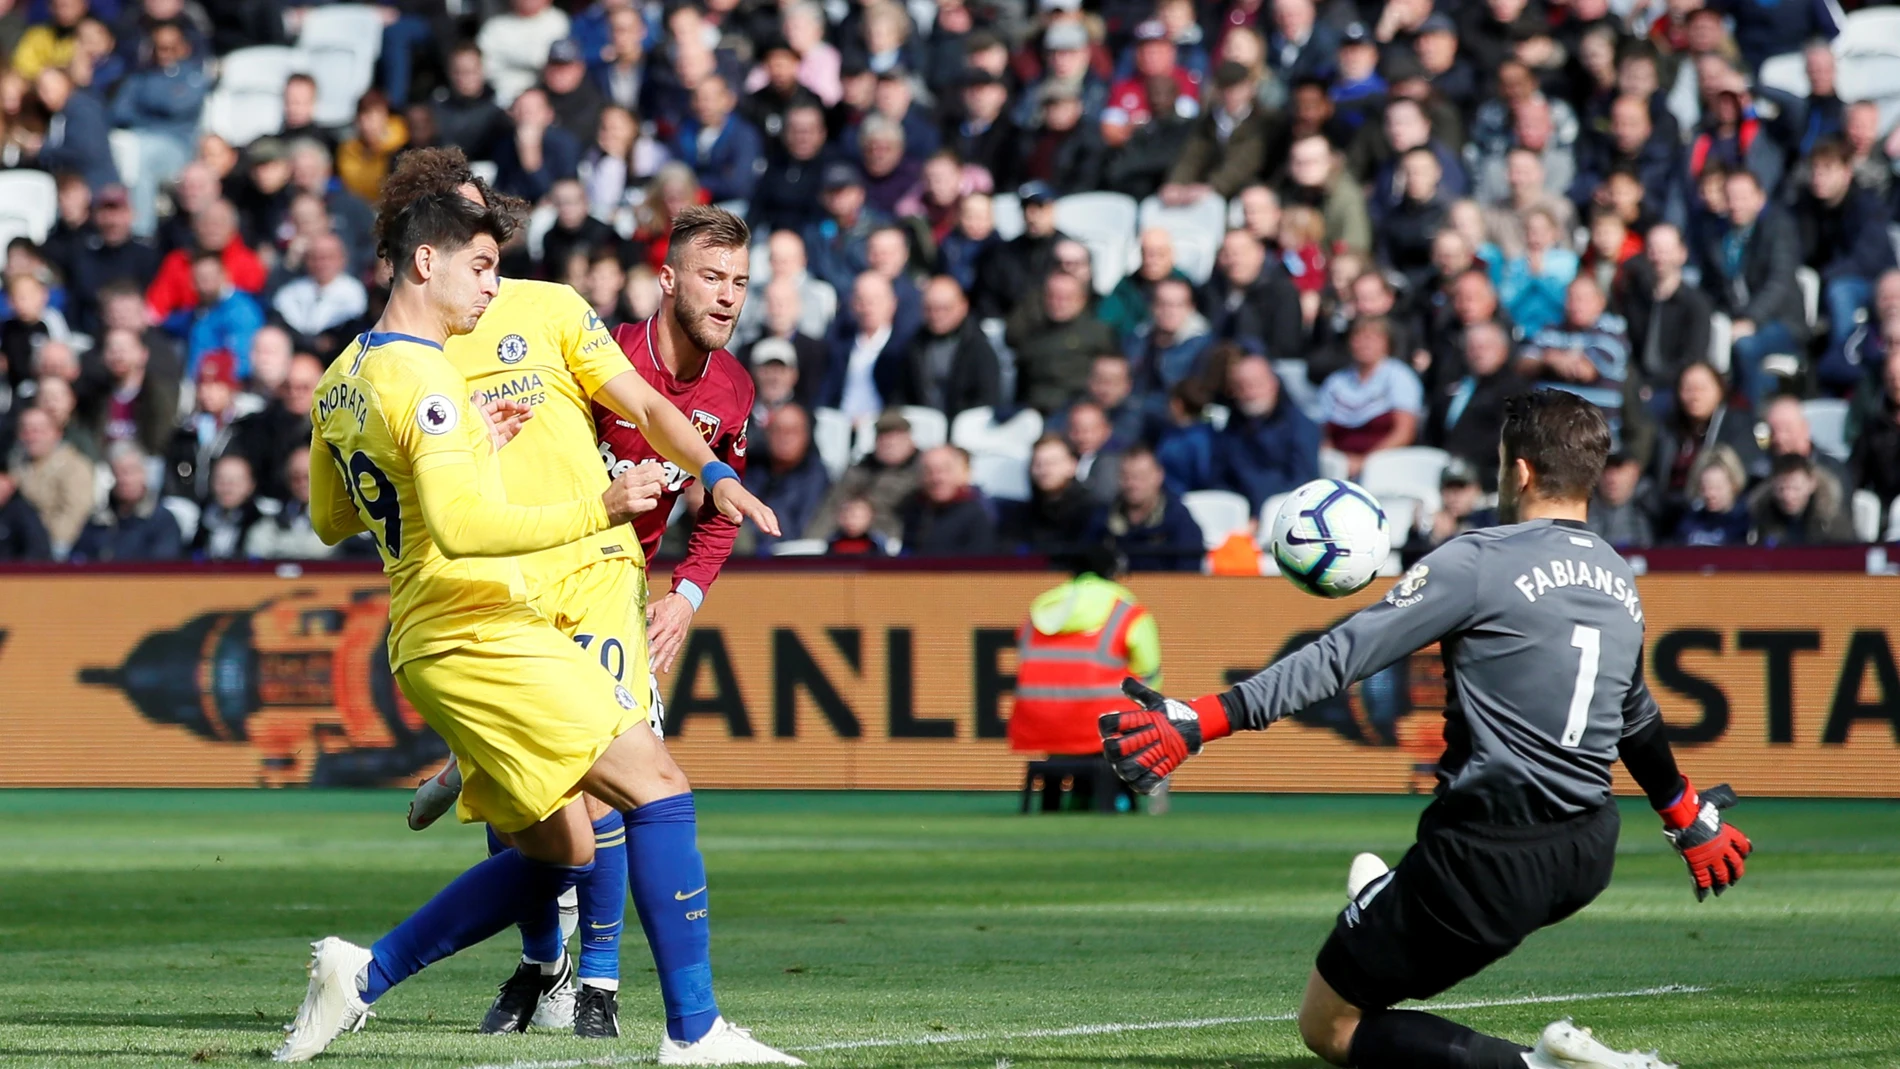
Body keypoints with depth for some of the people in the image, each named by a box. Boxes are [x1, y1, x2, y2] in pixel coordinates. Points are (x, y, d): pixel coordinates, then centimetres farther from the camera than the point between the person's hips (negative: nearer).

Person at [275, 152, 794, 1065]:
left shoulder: (342, 380, 15)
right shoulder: (423, 380, -16)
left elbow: (330, 519, 27)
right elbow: (461, 525, -26)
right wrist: (595, 512, -25)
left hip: (431, 641, 10)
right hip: (479, 633, -10)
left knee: (558, 852, 13)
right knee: (657, 787, -12)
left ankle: (361, 975, 10)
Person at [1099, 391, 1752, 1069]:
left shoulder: (1480, 561, -12)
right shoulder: (1622, 585, 10)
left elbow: (1342, 655, -17)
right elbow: (1637, 721, 28)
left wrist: (1200, 722, -17)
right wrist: (1691, 822, 46)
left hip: (1490, 856, -8)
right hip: (1588, 859, 8)